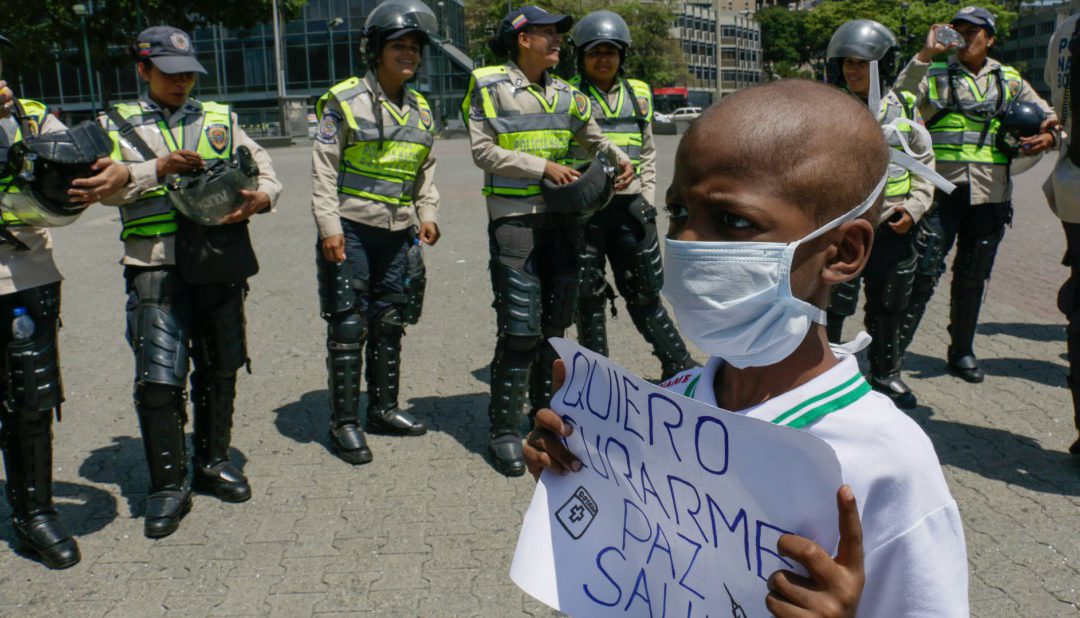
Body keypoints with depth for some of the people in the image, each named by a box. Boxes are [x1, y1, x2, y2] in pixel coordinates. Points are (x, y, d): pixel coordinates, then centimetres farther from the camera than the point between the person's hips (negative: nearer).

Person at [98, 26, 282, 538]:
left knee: (219, 370, 11)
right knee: (159, 379, -8)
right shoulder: (117, 125, 9)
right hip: (155, 269, -3)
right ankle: (168, 486, 6)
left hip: (220, 265, 3)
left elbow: (264, 169, 10)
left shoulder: (220, 120, 15)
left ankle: (213, 462, 28)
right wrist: (158, 168, -16)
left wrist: (259, 198, -13)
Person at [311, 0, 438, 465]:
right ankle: (344, 423, 6)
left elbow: (426, 169, 20)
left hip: (398, 233, 6)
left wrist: (427, 214, 7)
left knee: (389, 324, 12)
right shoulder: (345, 100, -6)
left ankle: (383, 408, 26)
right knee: (348, 327, -3)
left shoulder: (420, 109, 12)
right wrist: (329, 226, -15)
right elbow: (324, 168, -9)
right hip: (350, 230, -5)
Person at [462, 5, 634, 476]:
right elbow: (483, 150, -9)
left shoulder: (563, 93, 12)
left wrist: (620, 159, 0)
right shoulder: (489, 85, -3)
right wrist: (543, 166, -17)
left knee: (555, 320, 12)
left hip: (562, 216, 6)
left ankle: (546, 409, 30)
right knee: (520, 327, -10)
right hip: (513, 218, -6)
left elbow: (594, 139, 21)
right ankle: (505, 432, 1)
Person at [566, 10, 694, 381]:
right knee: (589, 295, 6)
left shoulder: (639, 94, 12)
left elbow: (648, 153, 18)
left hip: (629, 206, 3)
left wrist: (647, 199, 8)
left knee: (643, 290, 10)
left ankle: (678, 365, 20)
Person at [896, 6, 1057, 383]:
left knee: (973, 278, 11)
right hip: (942, 189, -3)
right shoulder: (935, 74, 5)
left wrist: (1049, 136, -3)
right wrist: (925, 54, -17)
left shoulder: (1010, 80, 15)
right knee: (925, 271, -10)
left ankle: (962, 352, 23)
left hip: (990, 193, 4)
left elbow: (1049, 117, 19)